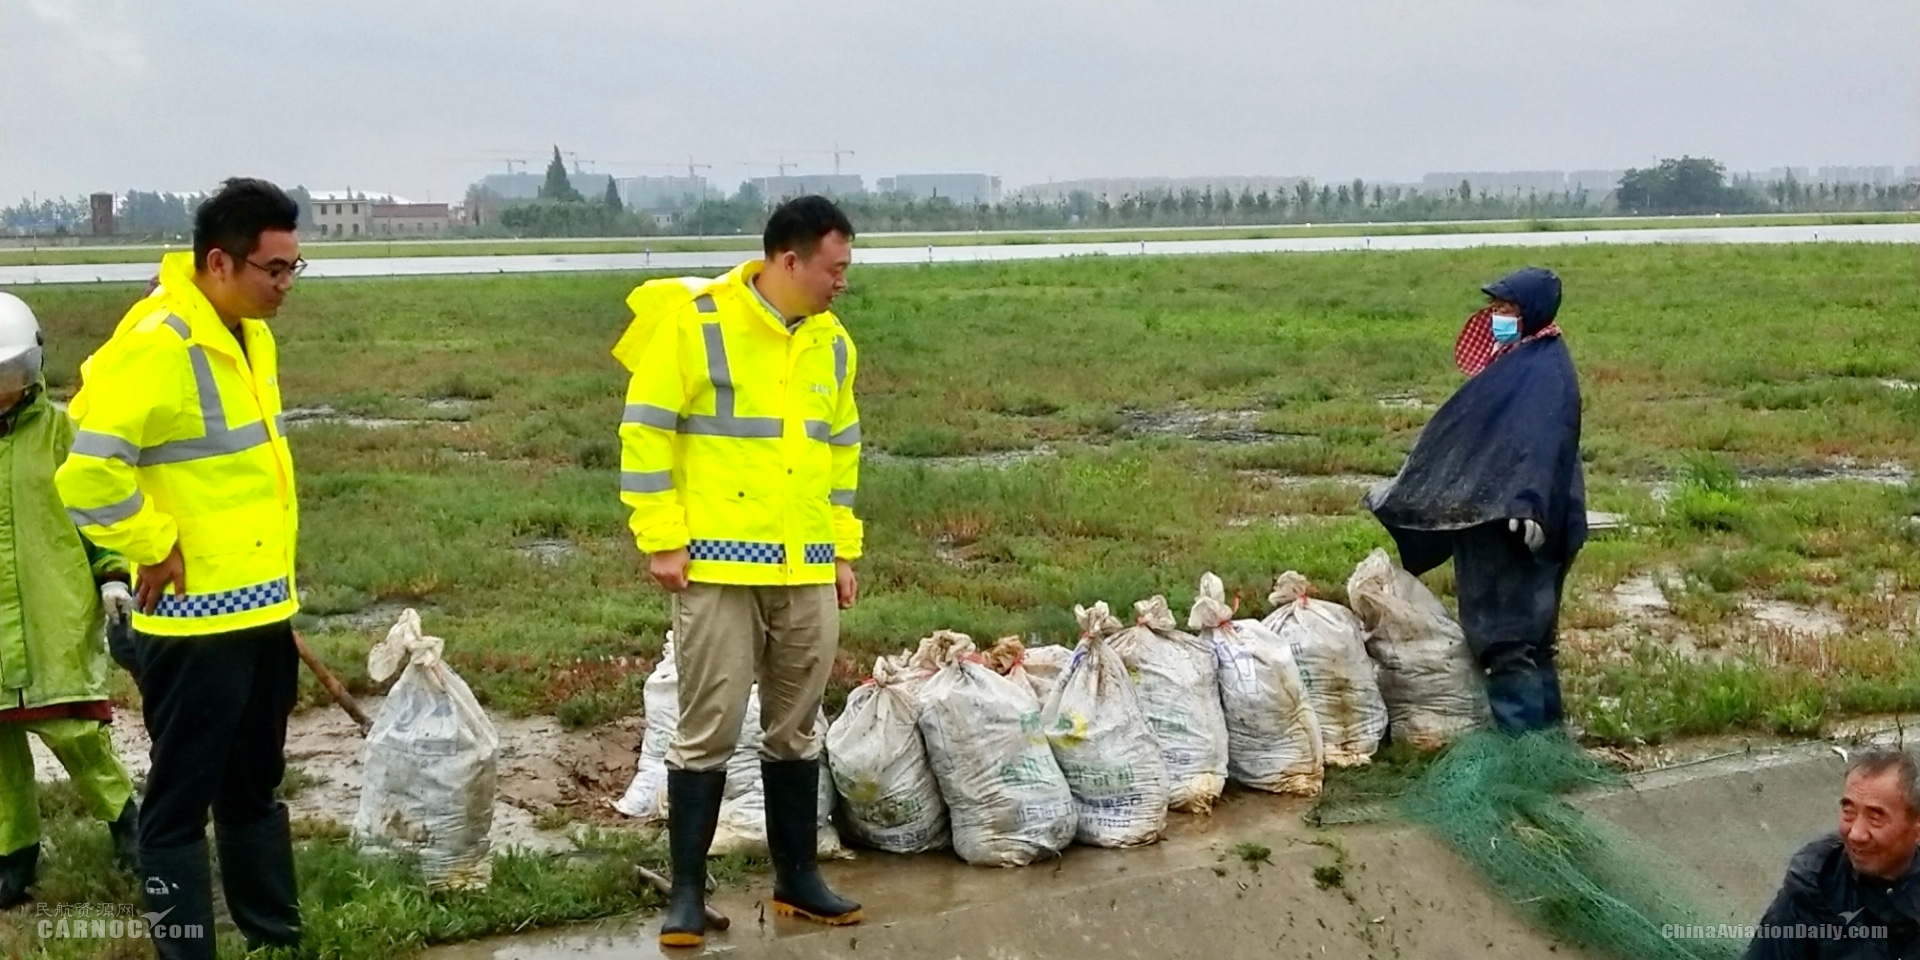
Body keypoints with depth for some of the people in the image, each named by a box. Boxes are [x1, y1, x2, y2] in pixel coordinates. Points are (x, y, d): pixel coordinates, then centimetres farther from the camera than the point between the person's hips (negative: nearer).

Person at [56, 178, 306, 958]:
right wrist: (156, 549, -17)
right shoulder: (155, 345, -21)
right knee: (182, 801, 2)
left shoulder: (250, 335, 8)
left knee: (254, 788, 20)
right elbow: (89, 474, -26)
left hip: (264, 607, 9)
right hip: (197, 618, -9)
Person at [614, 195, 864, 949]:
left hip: (808, 571, 6)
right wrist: (662, 539, -12)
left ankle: (796, 878, 24)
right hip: (719, 565, -6)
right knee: (708, 731, -1)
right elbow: (646, 432, -9)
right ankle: (687, 890, 9)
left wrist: (844, 550, 15)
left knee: (796, 729, 13)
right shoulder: (692, 320, -10)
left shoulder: (832, 342, 10)